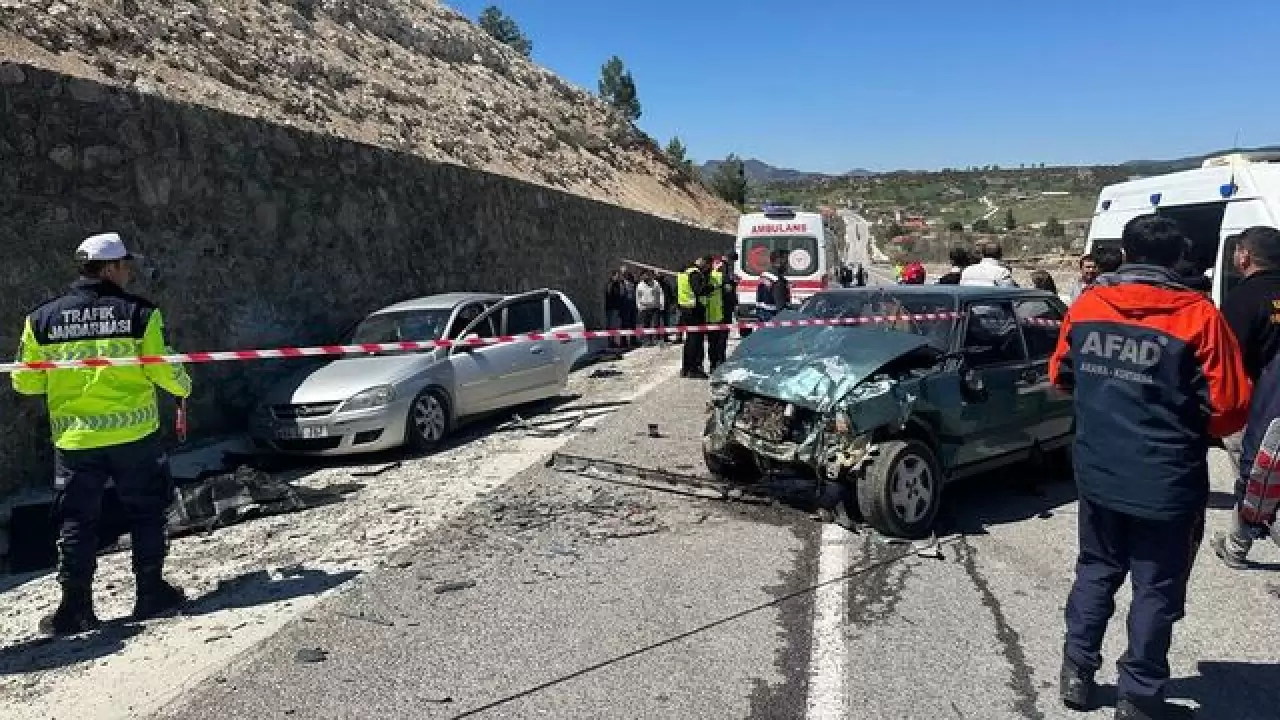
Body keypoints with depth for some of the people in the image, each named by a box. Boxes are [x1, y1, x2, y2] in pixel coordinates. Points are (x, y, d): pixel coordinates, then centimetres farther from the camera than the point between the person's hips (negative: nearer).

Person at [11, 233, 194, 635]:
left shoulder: (42, 319, 0)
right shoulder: (139, 313, -8)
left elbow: (25, 381, 4)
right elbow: (163, 370, -9)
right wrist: (183, 388, 12)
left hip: (74, 439, 2)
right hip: (134, 433, -2)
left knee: (76, 522, 11)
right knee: (145, 512, 13)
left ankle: (75, 608, 13)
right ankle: (151, 593, 18)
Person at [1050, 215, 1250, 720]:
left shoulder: (1086, 305, -2)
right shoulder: (1198, 315, -13)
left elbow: (1060, 376, 12)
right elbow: (1230, 405, -12)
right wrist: (1198, 426, 8)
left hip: (1097, 473, 4)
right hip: (1167, 484, -3)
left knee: (1096, 570, 22)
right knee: (1157, 589, 12)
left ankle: (1076, 671, 28)